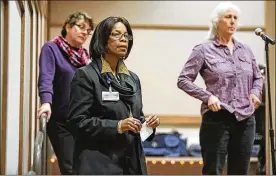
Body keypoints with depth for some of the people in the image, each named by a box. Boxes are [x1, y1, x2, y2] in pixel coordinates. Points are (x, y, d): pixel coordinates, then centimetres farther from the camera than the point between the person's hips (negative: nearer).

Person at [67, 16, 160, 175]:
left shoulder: (133, 79, 15)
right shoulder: (86, 75, -5)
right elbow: (77, 122, -12)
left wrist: (148, 124, -2)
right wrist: (117, 126, -21)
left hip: (133, 163, 6)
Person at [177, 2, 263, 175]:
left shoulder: (246, 50, 12)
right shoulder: (204, 49, -2)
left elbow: (258, 77, 23)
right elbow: (183, 80, -4)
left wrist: (255, 92, 2)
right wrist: (208, 96, -16)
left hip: (246, 120, 5)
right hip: (217, 120, -5)